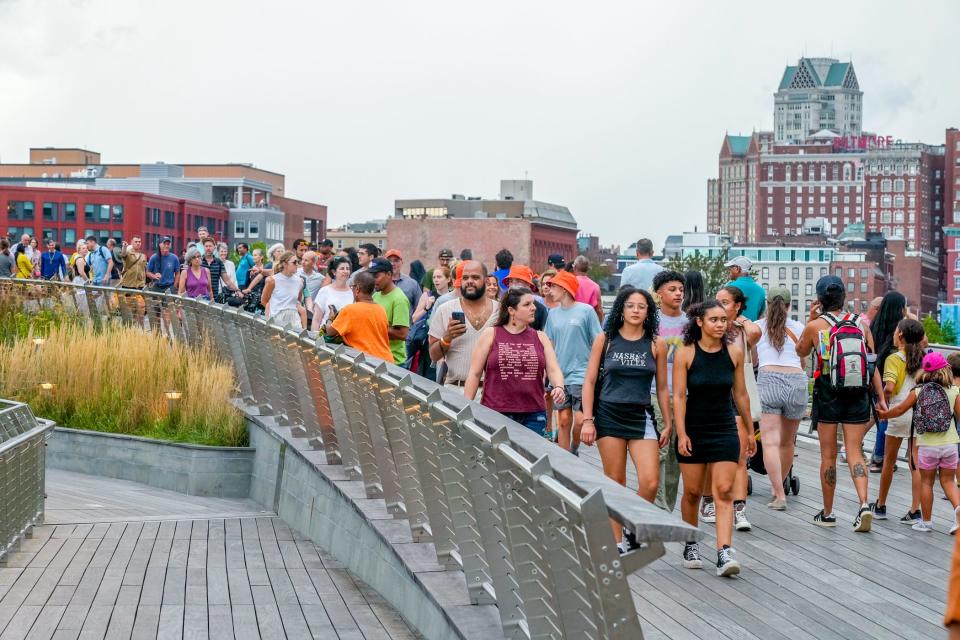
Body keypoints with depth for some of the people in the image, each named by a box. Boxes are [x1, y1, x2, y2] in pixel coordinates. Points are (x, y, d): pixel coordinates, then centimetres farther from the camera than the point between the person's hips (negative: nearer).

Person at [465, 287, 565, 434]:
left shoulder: (540, 337, 11)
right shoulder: (490, 334, 3)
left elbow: (553, 369, 4)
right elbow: (474, 374, 3)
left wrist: (559, 387, -18)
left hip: (533, 415, 3)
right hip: (496, 414, -3)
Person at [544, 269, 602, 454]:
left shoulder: (586, 311, -3)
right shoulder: (553, 314, 10)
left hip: (581, 375, -4)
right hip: (560, 375, 4)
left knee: (580, 420, -11)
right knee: (563, 421, 4)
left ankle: (574, 451, 15)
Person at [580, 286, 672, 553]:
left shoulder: (656, 345, 4)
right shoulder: (605, 340, 2)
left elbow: (662, 388, 10)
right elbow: (590, 381, 3)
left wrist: (667, 424, 10)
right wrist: (587, 420, -3)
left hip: (642, 417, 1)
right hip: (609, 416, -1)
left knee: (650, 483, -11)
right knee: (615, 483, 2)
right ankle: (616, 542, 13)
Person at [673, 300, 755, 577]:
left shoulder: (734, 352, 0)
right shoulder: (686, 354, -8)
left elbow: (740, 394, 9)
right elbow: (678, 396, -9)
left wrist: (749, 430, 14)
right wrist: (681, 434, -16)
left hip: (725, 431, 1)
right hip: (694, 431, -1)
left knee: (724, 492, -9)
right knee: (692, 492, 8)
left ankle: (725, 554, -16)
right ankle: (691, 546, 27)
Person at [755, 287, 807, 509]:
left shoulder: (757, 327, 14)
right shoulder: (798, 329, 15)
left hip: (768, 380, -2)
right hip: (797, 381, 2)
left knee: (770, 442, -6)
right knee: (787, 442, 18)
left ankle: (779, 495, -17)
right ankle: (777, 487, 33)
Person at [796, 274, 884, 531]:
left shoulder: (816, 326, -5)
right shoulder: (861, 324, 3)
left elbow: (801, 351, 14)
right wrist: (881, 397, 6)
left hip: (827, 395, -2)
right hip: (858, 395, 2)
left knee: (828, 455, 8)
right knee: (854, 452, 4)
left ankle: (827, 513, 16)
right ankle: (864, 504, -16)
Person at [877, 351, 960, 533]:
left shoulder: (918, 391, 0)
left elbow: (900, 410, 5)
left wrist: (882, 414, 22)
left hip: (927, 445, -1)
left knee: (926, 482, 11)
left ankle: (926, 521, 16)